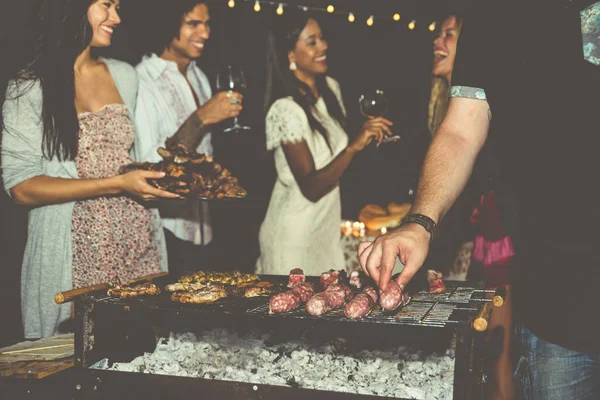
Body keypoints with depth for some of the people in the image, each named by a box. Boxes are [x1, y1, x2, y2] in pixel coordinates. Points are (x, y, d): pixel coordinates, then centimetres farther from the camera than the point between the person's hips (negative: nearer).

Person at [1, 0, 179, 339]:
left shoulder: (124, 76, 12)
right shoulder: (30, 89, -4)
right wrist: (116, 184, -19)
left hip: (139, 247, 5)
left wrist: (168, 171, 6)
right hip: (78, 257, -4)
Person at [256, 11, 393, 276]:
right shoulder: (286, 109, -23)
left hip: (328, 221, 7)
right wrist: (354, 147, -35)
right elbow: (311, 188, -27)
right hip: (296, 231, -7)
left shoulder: (331, 88, 0)